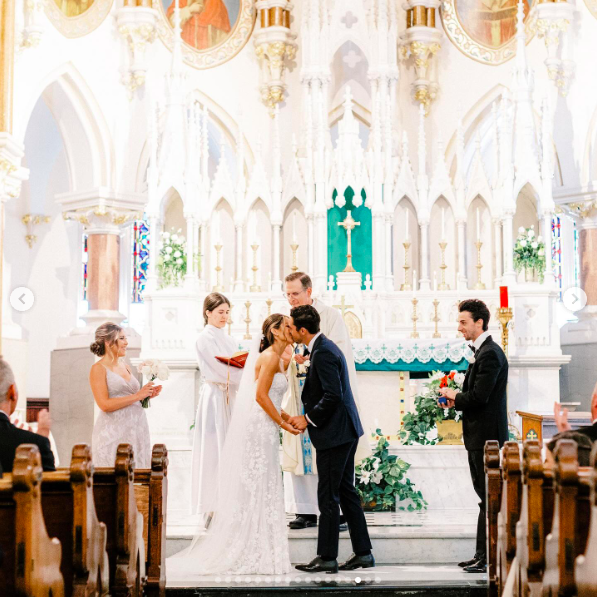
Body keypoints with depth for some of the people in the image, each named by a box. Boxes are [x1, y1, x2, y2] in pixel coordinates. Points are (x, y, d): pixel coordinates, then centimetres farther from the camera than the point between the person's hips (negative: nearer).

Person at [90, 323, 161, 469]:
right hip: (113, 433, -7)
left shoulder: (125, 366, 15)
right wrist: (138, 396, -14)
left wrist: (148, 395, 6)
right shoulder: (98, 369, -5)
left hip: (136, 431, 7)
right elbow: (105, 405, -15)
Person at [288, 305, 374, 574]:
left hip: (335, 433, -10)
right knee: (346, 491, 14)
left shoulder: (323, 353, -19)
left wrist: (308, 419, -14)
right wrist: (306, 416, 10)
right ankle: (363, 552, 19)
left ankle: (327, 558, 4)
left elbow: (333, 396, -24)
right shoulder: (324, 347, 13)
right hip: (345, 431, 10)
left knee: (328, 496, -3)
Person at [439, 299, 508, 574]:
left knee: (489, 497, -4)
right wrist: (456, 399, 4)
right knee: (486, 496, 14)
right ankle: (484, 554, 20)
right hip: (479, 435, 10)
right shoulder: (483, 351, 16)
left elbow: (479, 396, -23)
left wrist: (455, 397, -7)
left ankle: (487, 557, 0)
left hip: (486, 436, -10)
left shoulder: (490, 354, -16)